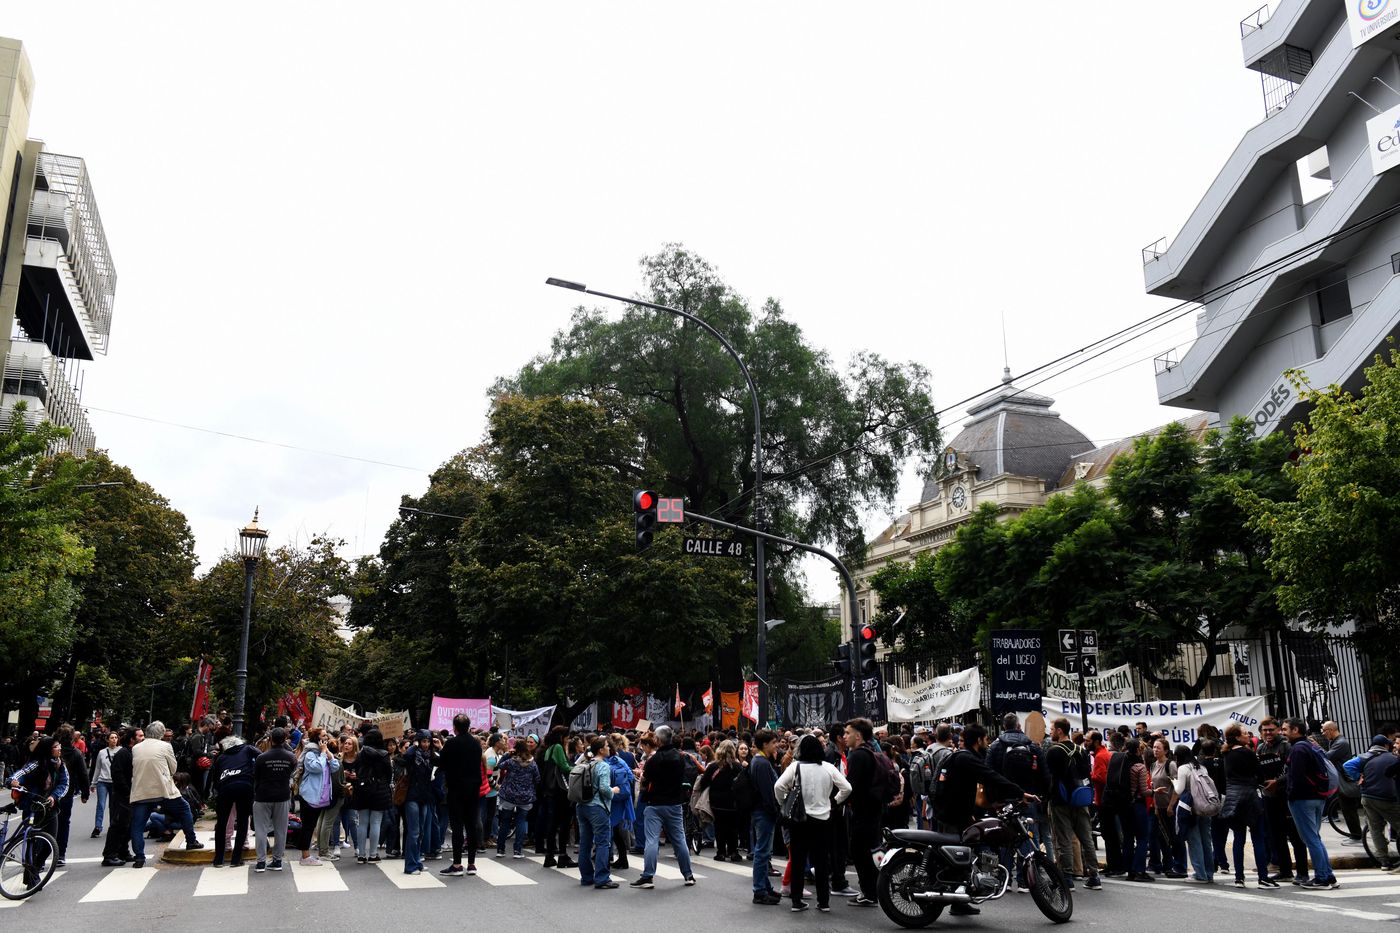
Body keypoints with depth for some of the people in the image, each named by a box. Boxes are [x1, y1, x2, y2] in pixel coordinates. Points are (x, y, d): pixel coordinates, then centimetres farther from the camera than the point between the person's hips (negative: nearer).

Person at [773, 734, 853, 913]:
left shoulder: (795, 766, -9)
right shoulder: (828, 768, -4)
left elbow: (778, 786, -16)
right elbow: (846, 788, -5)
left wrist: (783, 804, 1)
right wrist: (835, 801, 10)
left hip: (799, 819, -1)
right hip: (822, 819, 1)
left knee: (798, 861, 8)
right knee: (821, 861, 11)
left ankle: (796, 901, 10)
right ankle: (823, 902, 13)